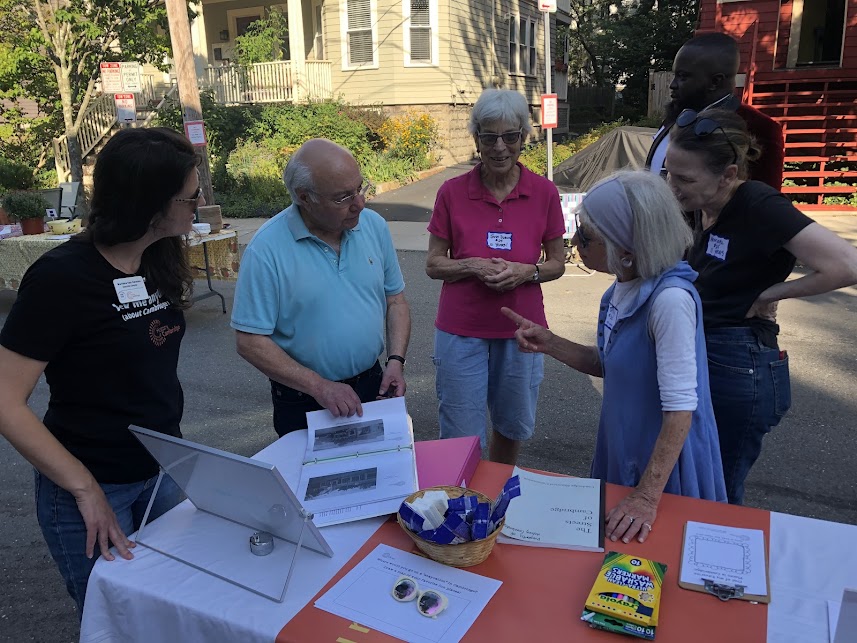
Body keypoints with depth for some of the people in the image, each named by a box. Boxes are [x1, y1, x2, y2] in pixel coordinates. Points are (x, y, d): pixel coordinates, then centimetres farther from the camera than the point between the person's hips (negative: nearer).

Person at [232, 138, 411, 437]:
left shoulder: (374, 225, -4)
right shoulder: (266, 250, -18)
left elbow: (395, 299, 6)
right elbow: (250, 342, -16)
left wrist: (396, 361, -7)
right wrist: (320, 387, -22)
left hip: (372, 385, 4)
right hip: (303, 403, -4)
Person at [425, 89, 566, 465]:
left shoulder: (544, 193, -4)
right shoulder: (452, 192, -6)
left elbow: (557, 263, 5)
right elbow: (433, 265, 0)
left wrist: (525, 271, -16)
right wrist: (472, 266, -19)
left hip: (520, 330, 2)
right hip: (462, 331, -1)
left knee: (512, 426, 18)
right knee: (461, 436, 4)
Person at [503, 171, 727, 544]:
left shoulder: (670, 299, -29)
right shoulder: (624, 288, -3)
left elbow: (680, 408, -28)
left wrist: (648, 497, -27)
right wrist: (548, 344, -6)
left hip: (666, 460, -8)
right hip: (622, 451, 8)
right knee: (617, 549, 25)